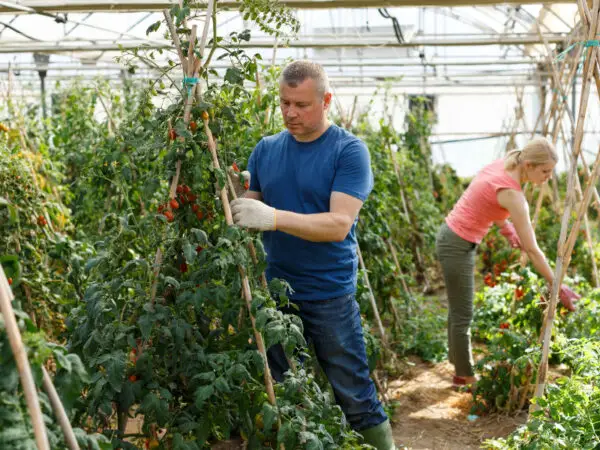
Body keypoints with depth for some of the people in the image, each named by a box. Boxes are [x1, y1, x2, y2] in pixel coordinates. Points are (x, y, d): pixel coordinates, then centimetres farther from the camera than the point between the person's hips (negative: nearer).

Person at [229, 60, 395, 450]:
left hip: (329, 295, -4)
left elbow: (339, 224, -21)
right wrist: (232, 203, -10)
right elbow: (251, 213, 12)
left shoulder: (349, 151, -10)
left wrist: (275, 217, -31)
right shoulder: (266, 150, 5)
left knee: (355, 397, 4)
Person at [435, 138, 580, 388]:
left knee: (458, 309, 21)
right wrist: (558, 286, -17)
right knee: (463, 315, 6)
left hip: (452, 237, 9)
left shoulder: (502, 166, -2)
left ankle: (460, 366, 36)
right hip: (458, 246, -9)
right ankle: (465, 375, 22)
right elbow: (532, 250, -23)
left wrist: (505, 226, 4)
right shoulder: (512, 193, -25)